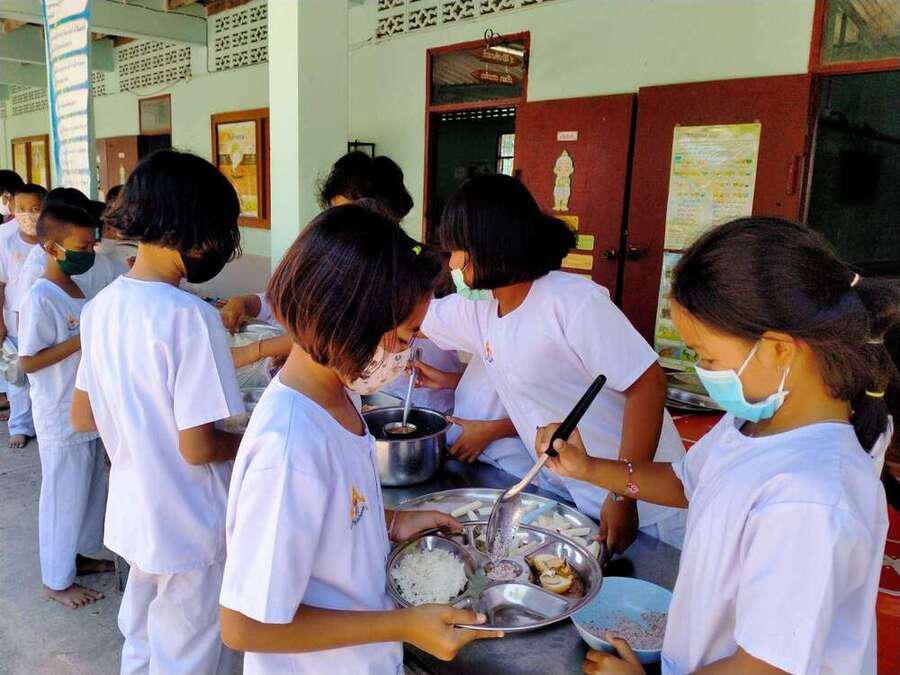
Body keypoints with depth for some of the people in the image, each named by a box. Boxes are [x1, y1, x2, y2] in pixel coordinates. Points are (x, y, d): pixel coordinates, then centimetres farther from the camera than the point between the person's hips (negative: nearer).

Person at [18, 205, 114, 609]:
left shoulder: (75, 289, 7)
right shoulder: (39, 299, -20)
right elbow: (29, 362, -21)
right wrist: (83, 340, -26)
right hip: (62, 420, -8)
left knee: (90, 490, 20)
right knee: (64, 497, 6)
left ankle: (76, 556, 39)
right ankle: (56, 581, 23)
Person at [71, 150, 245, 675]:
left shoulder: (102, 307, -1)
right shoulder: (190, 317, -25)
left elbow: (82, 417, 8)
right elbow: (198, 448, -24)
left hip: (132, 515, 7)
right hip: (190, 532, -7)